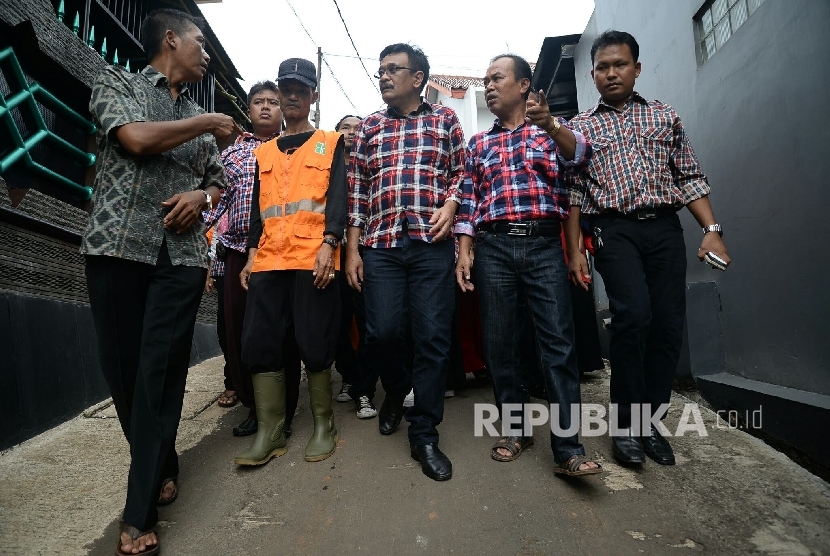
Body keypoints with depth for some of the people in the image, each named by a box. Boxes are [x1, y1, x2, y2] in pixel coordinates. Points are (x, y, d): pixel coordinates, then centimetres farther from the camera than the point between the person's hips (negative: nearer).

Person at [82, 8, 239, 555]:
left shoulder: (201, 117, 20)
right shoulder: (117, 81, 9)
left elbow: (220, 182, 23)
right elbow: (136, 138, -11)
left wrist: (201, 195, 0)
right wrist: (208, 123, 0)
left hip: (183, 254, 2)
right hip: (119, 245, -2)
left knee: (160, 374, -4)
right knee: (122, 369, 3)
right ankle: (163, 466, 25)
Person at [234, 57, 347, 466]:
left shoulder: (330, 143, 11)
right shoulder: (264, 152, 22)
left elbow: (338, 196, -1)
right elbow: (257, 209, 20)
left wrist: (328, 245, -14)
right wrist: (251, 255, 10)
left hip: (313, 259, -4)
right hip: (268, 261, 5)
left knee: (315, 344, -4)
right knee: (259, 343, 0)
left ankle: (323, 426, 14)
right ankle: (270, 433, 11)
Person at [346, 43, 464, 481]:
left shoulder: (444, 119, 13)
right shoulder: (369, 127, 16)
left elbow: (460, 172, 13)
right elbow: (357, 190, 12)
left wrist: (450, 205, -8)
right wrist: (352, 249, 6)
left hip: (433, 244, -1)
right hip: (381, 245, 2)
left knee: (433, 338, -3)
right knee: (382, 333, -2)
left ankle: (424, 435, 11)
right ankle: (396, 388, 32)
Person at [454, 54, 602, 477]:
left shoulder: (552, 129, 14)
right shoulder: (478, 144, 18)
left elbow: (580, 154, -8)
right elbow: (469, 201, 12)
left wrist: (549, 124, -27)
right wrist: (465, 251, 0)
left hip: (544, 244, -2)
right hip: (493, 247, 2)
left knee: (558, 340, -8)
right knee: (498, 342, 2)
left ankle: (567, 447, -4)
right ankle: (516, 429, 17)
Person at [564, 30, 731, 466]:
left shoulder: (665, 117, 17)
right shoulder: (580, 127, 12)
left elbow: (690, 178, 14)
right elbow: (573, 193, 8)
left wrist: (711, 229, 1)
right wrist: (574, 249, -1)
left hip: (665, 227, 3)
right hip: (614, 229, -3)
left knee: (669, 325, -2)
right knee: (634, 315, -22)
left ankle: (650, 422, 14)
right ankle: (625, 424, -6)